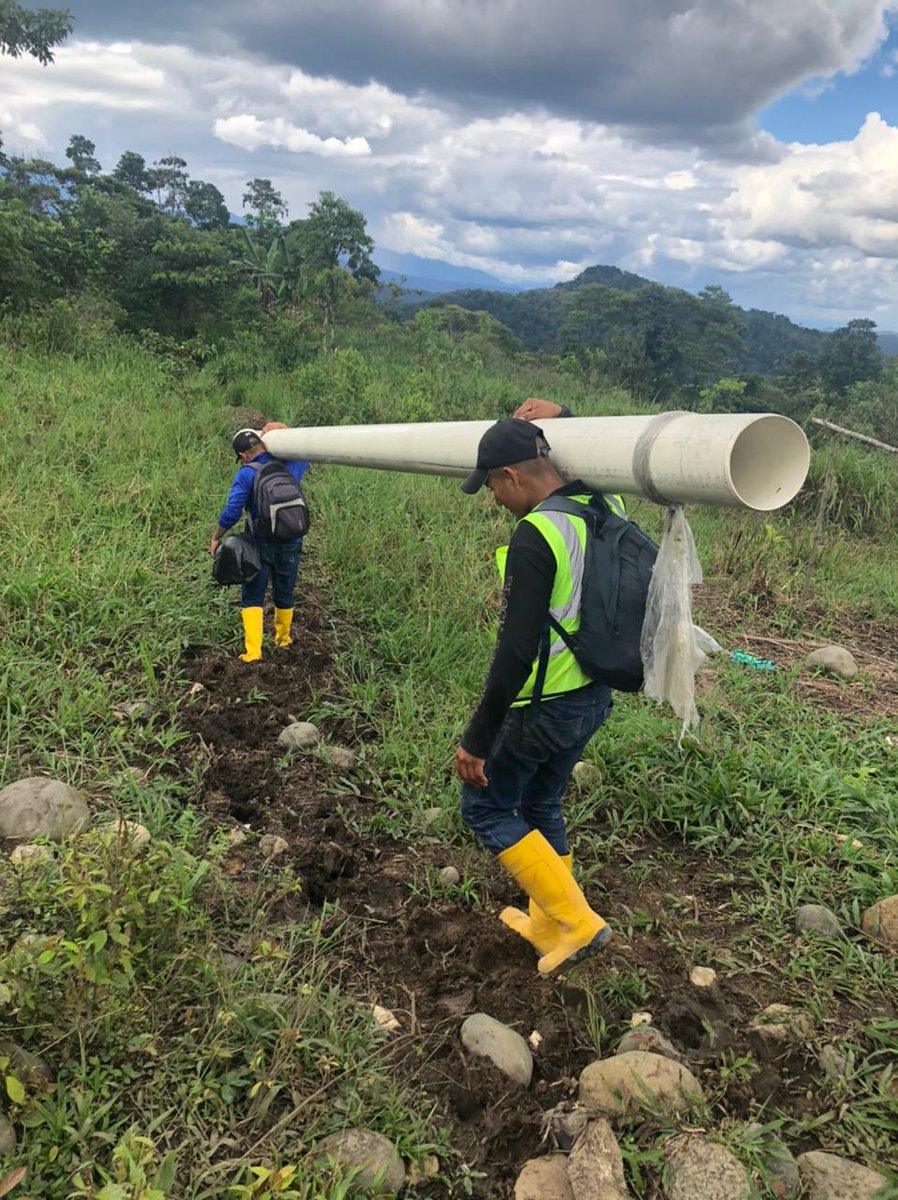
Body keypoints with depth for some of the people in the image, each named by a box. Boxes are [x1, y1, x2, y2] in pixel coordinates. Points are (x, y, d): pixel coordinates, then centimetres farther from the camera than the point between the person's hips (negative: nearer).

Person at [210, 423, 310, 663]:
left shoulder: (246, 474, -13)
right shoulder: (290, 466, -1)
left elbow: (231, 512, -18)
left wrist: (216, 538, -5)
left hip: (260, 546, -4)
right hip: (290, 545, 4)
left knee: (252, 598, 6)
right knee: (284, 595, 20)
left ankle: (253, 651, -3)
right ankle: (283, 639, 39)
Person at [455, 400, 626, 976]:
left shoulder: (535, 537, -25)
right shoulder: (607, 509, -1)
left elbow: (516, 652, -28)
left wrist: (477, 740, -21)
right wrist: (561, 418, 24)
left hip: (542, 707, -9)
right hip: (594, 699, 9)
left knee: (486, 808, 12)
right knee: (542, 805, 25)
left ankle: (577, 920, 12)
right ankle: (549, 924, 39)